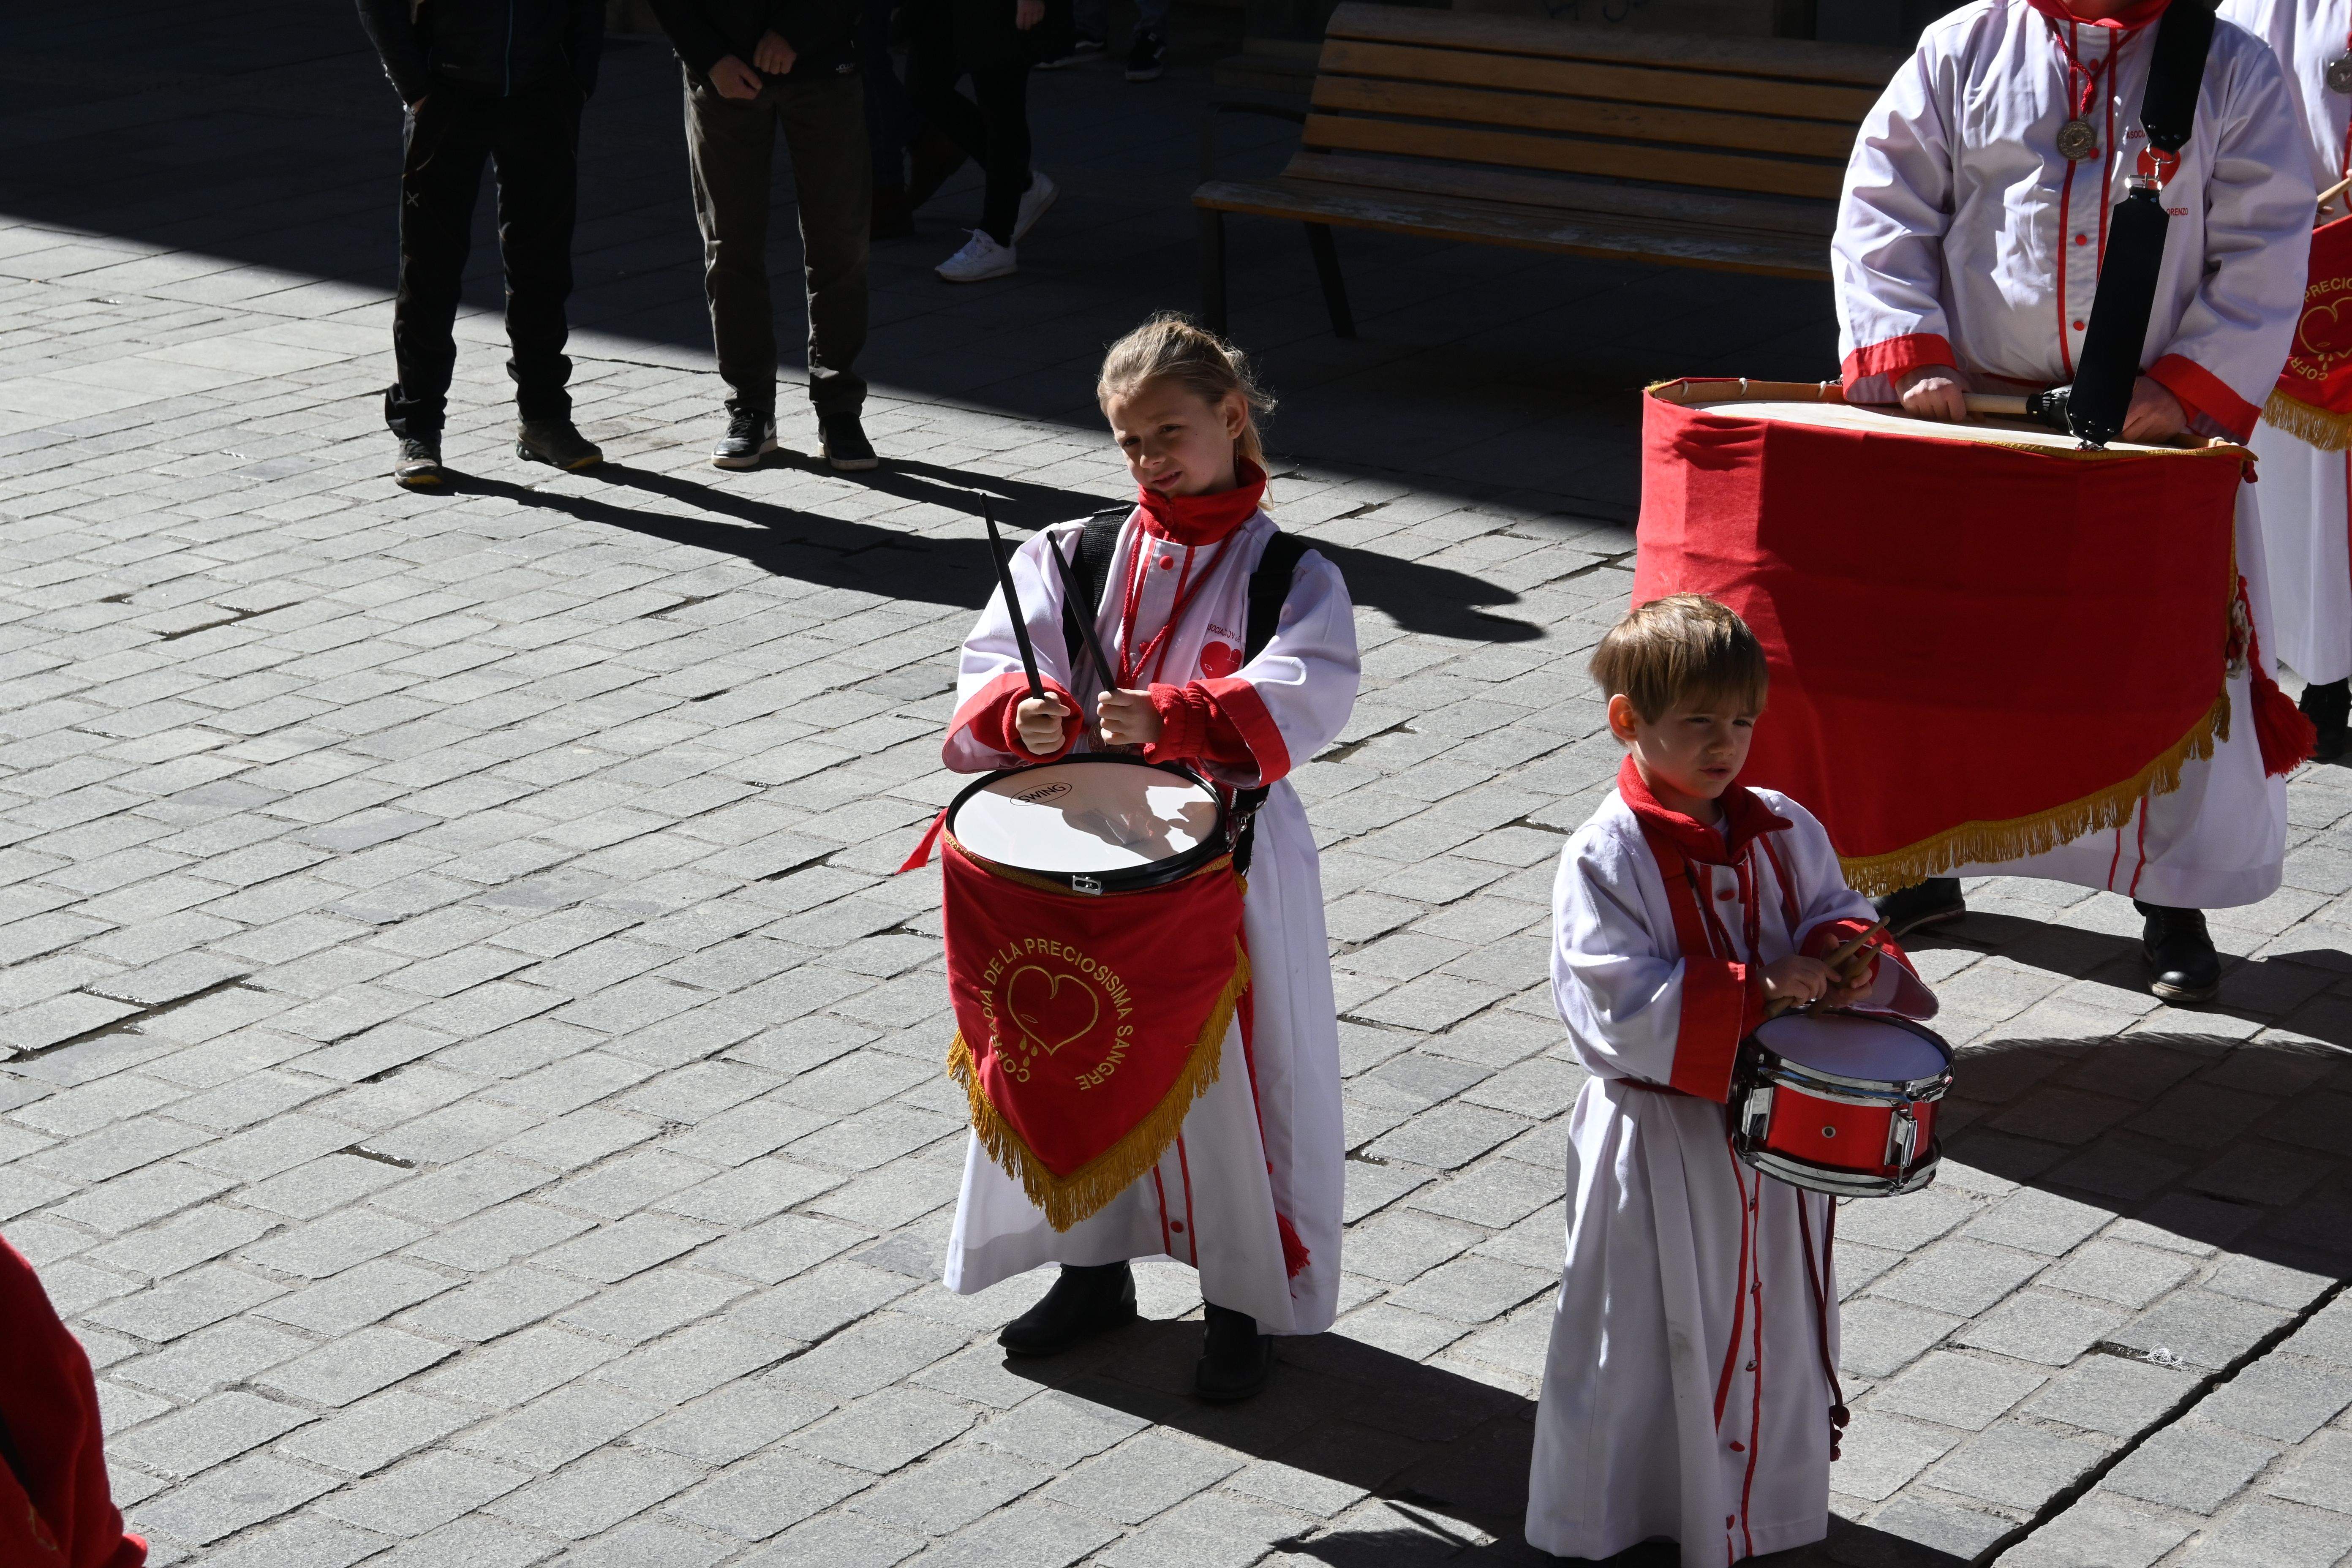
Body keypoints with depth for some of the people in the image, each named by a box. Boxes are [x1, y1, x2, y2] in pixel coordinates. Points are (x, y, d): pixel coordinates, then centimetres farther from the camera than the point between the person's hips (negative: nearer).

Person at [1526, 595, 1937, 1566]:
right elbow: (1617, 1006, -23)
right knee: (1647, 1342, 5)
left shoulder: (1781, 832, 2)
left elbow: (1833, 911, 12)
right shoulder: (1606, 858, -16)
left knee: (1775, 1322, 18)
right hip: (1660, 1140, -6)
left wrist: (1844, 959, -13)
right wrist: (1757, 989, -27)